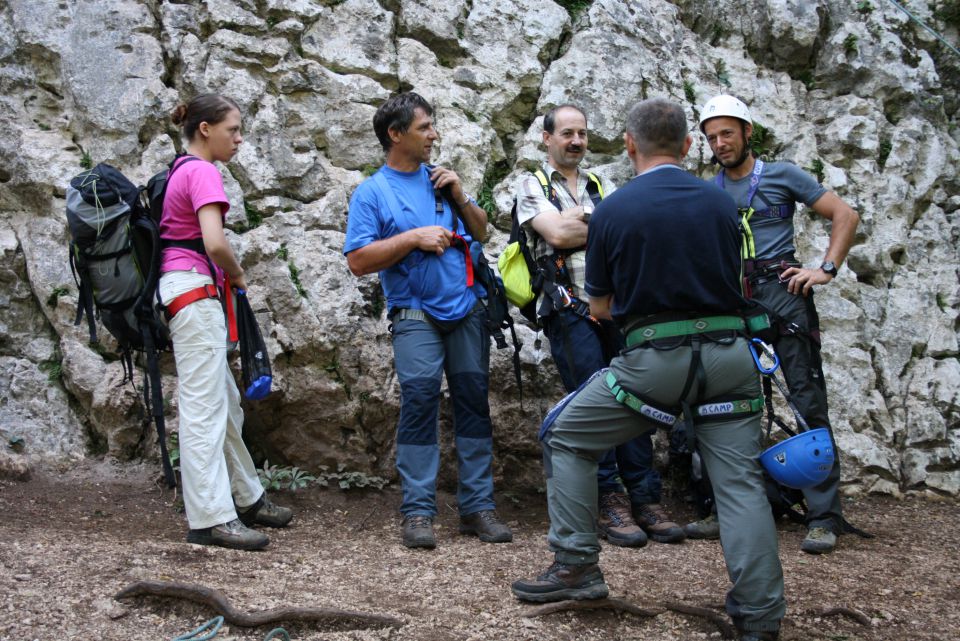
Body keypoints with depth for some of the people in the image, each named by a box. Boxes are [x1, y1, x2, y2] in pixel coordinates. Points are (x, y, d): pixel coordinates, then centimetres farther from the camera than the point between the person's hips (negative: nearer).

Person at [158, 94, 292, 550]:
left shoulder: (179, 170, 18)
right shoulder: (202, 172, -11)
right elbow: (215, 243, -23)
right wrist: (238, 276, -5)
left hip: (179, 289, 10)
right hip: (194, 290, -10)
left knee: (225, 401, 16)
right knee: (204, 406, -8)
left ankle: (246, 498, 27)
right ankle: (211, 518, -5)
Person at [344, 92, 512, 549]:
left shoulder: (440, 178, 16)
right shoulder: (371, 193, 2)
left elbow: (481, 232, 19)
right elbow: (358, 261, -6)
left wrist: (460, 197, 2)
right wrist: (414, 238, -12)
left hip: (466, 305, 4)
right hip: (416, 312, -4)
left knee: (474, 399, 2)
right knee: (420, 396, -14)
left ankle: (478, 506, 8)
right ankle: (417, 512, -7)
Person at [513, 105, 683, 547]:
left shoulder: (602, 188, 22)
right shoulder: (532, 185, 8)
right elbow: (556, 234, -9)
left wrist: (582, 220, -7)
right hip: (570, 309, -4)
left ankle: (645, 498, 5)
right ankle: (608, 501, 0)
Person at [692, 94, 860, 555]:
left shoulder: (782, 176, 5)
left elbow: (845, 214, 4)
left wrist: (826, 269, -7)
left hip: (782, 292, -4)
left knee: (808, 403, -8)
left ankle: (825, 517, -6)